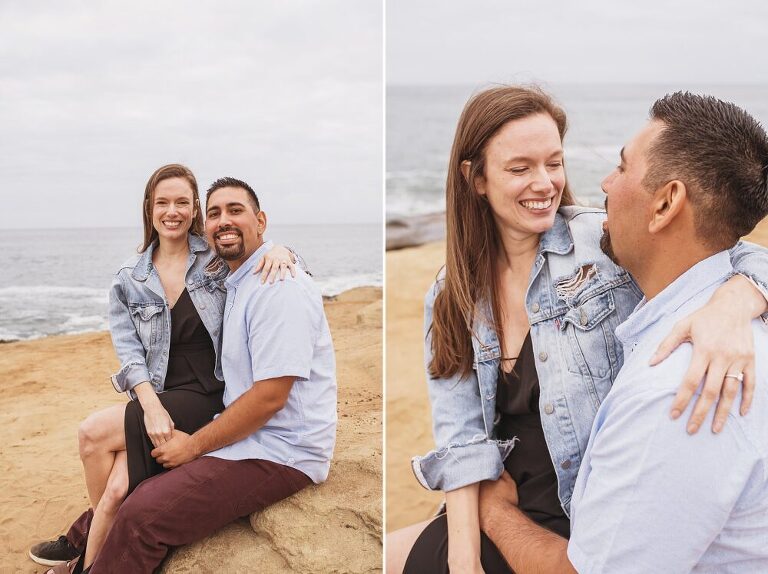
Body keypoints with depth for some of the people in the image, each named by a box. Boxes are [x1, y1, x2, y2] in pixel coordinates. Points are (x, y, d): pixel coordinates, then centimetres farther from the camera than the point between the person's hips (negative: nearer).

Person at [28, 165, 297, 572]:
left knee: (94, 433, -18)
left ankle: (85, 534, 7)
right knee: (119, 488, -20)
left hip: (208, 397, -3)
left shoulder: (218, 258, 1)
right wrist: (151, 406, -16)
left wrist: (278, 251, -18)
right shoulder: (129, 278, 7)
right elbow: (128, 350, 0)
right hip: (157, 397, 3)